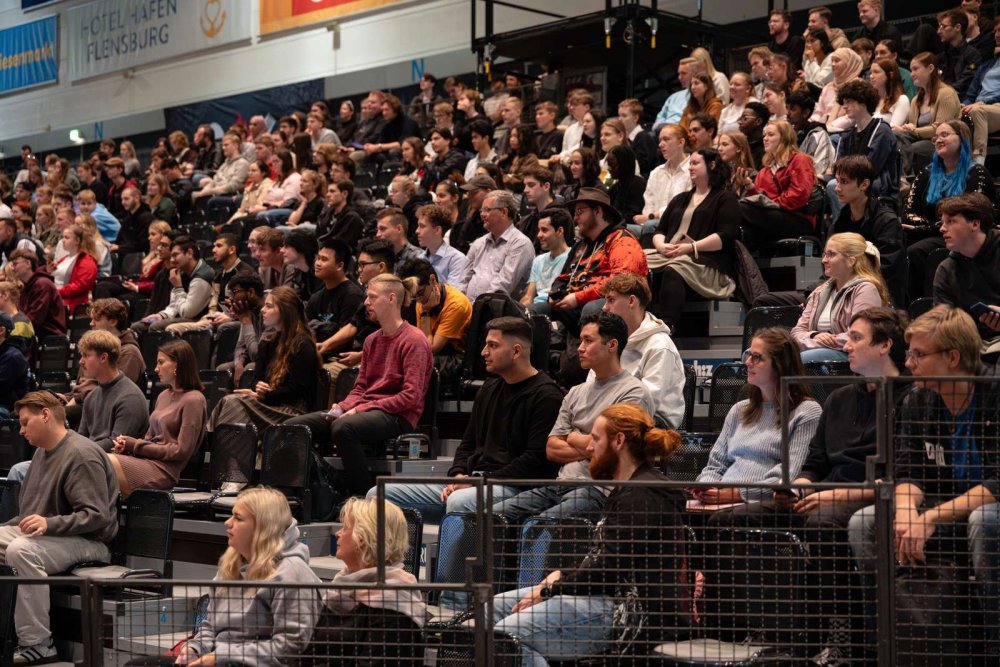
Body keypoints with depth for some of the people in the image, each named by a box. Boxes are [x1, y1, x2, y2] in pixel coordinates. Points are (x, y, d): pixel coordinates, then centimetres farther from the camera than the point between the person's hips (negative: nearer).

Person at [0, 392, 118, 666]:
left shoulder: (81, 455, -15)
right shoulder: (42, 451, 15)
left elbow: (97, 516, -23)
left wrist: (49, 524, -32)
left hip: (87, 541, -10)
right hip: (45, 534, 10)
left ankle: (37, 644, -31)